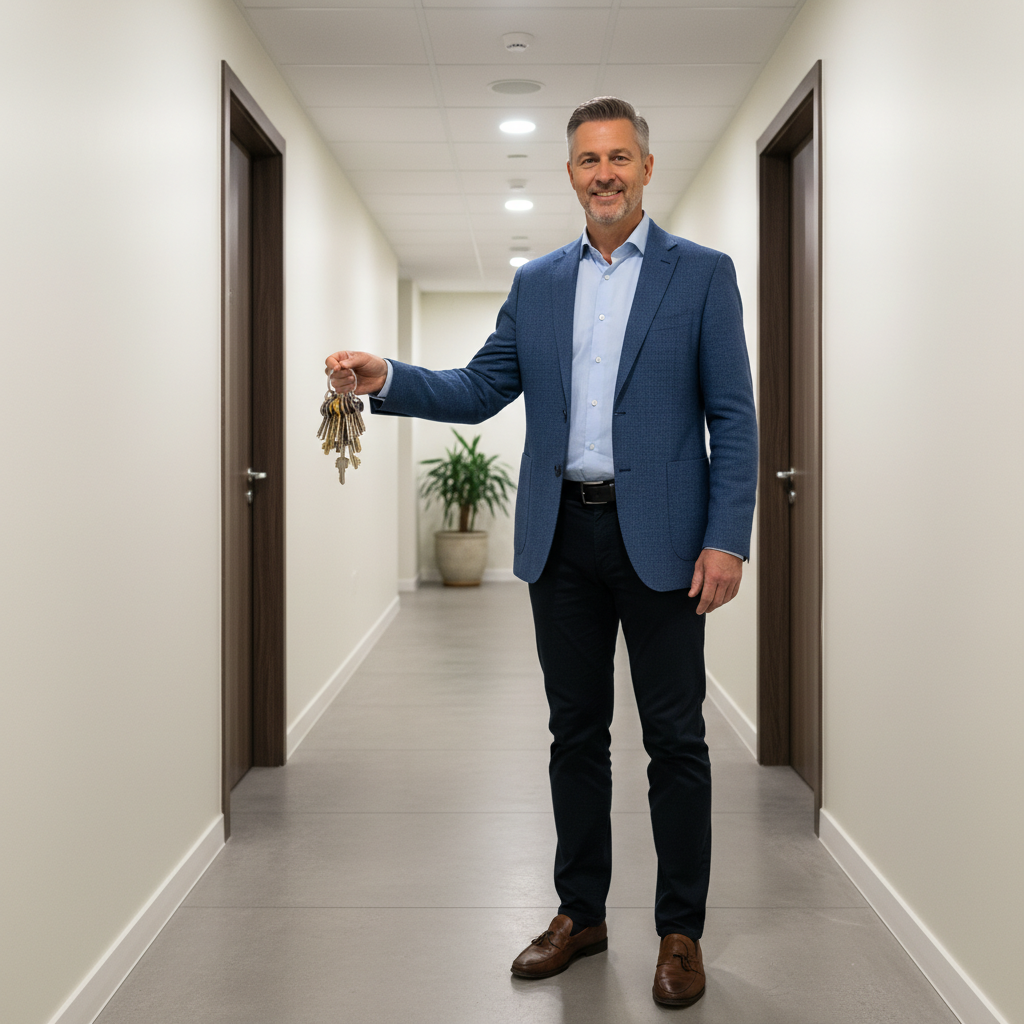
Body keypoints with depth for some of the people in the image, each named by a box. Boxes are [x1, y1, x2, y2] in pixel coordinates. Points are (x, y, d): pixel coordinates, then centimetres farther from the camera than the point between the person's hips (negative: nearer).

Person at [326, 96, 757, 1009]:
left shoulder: (702, 274, 0)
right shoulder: (537, 283, 12)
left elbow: (733, 417, -4)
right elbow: (480, 390, 9)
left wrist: (727, 541, -13)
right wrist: (385, 379, -8)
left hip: (658, 537, -3)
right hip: (561, 535, 4)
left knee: (675, 737, 3)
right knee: (575, 731, 12)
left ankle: (681, 930, 17)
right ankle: (580, 913, 26)